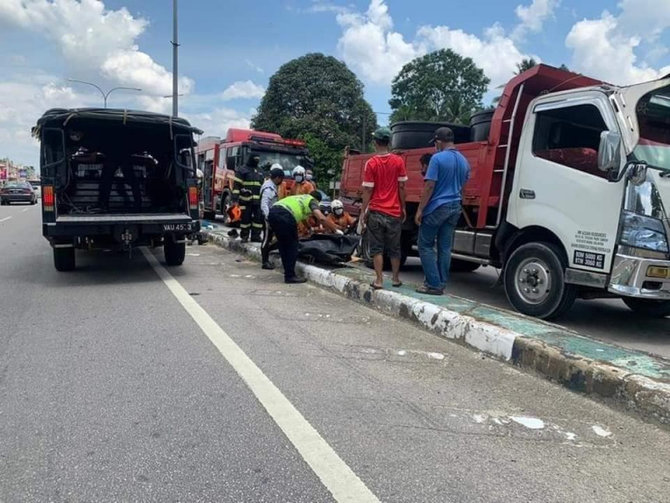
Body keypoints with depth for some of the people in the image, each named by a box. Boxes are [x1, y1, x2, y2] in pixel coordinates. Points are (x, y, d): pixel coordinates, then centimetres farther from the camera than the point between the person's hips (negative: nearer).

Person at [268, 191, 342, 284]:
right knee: (292, 245, 5)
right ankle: (290, 276, 7)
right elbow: (322, 218, -1)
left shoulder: (300, 197, 37)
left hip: (272, 211, 8)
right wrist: (335, 230, 9)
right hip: (284, 215, -8)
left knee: (283, 245, 18)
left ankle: (288, 273, 24)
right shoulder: (312, 200, 16)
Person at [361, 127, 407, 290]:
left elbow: (368, 190, -7)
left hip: (375, 211, -2)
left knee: (377, 248, 6)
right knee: (394, 248, 14)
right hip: (394, 212, 2)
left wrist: (363, 211, 1)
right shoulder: (398, 161, -3)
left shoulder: (371, 163, -8)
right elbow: (401, 187, -1)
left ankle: (379, 280, 4)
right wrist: (403, 208, 9)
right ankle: (396, 278, 22)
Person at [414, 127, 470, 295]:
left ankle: (434, 284, -1)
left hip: (437, 207, -7)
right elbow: (462, 186, 18)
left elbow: (429, 186, -15)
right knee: (445, 248, 9)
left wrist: (420, 209, -11)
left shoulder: (437, 158, -12)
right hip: (455, 207, 7)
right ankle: (441, 284, 13)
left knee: (425, 245, 2)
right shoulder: (464, 161, 11)